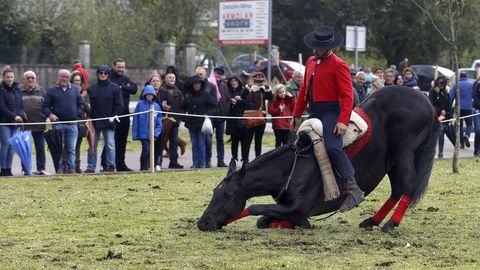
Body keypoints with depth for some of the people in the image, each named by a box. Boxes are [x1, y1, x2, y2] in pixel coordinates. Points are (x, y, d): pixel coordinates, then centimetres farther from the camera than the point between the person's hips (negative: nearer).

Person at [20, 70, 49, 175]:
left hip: (39, 125, 2)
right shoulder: (20, 91, 3)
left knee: (40, 148, 3)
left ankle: (41, 169, 8)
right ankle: (25, 169, 9)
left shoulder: (41, 91, 10)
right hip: (24, 125, -2)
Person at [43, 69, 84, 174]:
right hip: (58, 123, -2)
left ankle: (71, 168, 6)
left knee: (71, 149, 3)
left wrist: (78, 114, 3)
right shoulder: (52, 90, 6)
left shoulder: (74, 89, 13)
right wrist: (49, 114, -15)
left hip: (72, 124, 2)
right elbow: (45, 106, 3)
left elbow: (81, 104, 17)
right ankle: (59, 169, 2)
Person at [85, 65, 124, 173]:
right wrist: (89, 116, -2)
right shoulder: (92, 88, 9)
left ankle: (111, 166, 4)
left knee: (110, 145, -1)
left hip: (109, 122, -3)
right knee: (92, 145, 5)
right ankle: (91, 167, 9)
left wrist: (115, 116, -9)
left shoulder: (115, 88, 2)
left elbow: (119, 105, 0)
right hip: (94, 121, 3)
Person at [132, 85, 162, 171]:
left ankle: (146, 167, 19)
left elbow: (159, 122, 9)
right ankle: (143, 167, 1)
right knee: (146, 150, -12)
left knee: (150, 151, 7)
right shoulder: (140, 104, -2)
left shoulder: (156, 106, 7)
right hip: (143, 133, -3)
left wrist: (156, 132, -5)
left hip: (152, 134, 3)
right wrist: (135, 133, -5)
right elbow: (135, 120, -1)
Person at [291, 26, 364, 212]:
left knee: (332, 146, -26)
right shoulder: (311, 62, 16)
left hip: (330, 112, -9)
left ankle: (352, 189, -28)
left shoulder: (338, 65, -9)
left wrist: (343, 121, -25)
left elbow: (347, 96, -15)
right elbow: (304, 90, 22)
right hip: (314, 113, 9)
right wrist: (297, 115, 21)